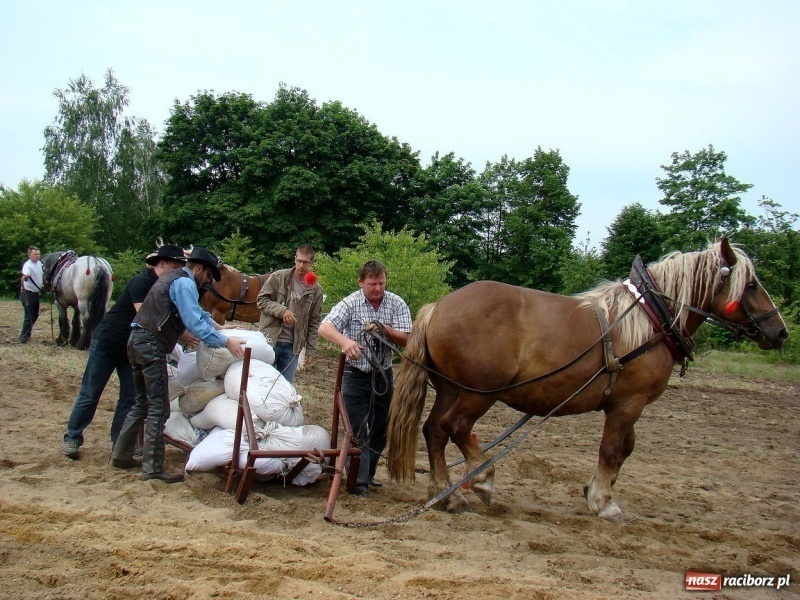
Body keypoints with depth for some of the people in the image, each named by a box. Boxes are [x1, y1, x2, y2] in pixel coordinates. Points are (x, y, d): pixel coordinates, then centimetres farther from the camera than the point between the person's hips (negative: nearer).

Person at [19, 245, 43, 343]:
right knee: (29, 316, -6)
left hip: (36, 293, 8)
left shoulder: (39, 263, 6)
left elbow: (43, 275, 21)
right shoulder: (27, 265, -18)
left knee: (35, 315, 17)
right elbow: (23, 277, -36)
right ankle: (24, 338, 4)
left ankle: (26, 334, 31)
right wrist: (24, 278, -58)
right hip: (28, 293, -8)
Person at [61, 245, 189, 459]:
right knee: (90, 394, 1)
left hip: (133, 348, 7)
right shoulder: (142, 282, -21)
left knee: (131, 397, 3)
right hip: (107, 342, -7)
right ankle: (72, 438, 14)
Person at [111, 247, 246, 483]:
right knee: (159, 407, -7)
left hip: (138, 340, 10)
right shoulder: (185, 283, -10)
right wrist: (226, 342, -17)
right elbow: (196, 324, -19)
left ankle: (121, 455, 24)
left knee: (142, 402, 18)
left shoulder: (174, 278, 22)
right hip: (151, 345, -10)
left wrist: (218, 326, 25)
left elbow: (196, 311, 33)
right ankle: (153, 467, -5)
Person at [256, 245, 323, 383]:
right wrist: (281, 310, -18)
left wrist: (311, 349, 3)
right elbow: (261, 299, -2)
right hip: (270, 340, -2)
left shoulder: (316, 290, 4)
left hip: (293, 346, 2)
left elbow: (314, 322, 7)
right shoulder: (279, 277, -2)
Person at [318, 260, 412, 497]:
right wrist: (345, 341, -44)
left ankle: (368, 474, 32)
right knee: (358, 431, -3)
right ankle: (358, 481, 6)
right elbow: (325, 327, -25)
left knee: (379, 432, 14)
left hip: (383, 376, 3)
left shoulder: (397, 304, -5)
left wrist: (384, 329, -29)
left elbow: (405, 339, -10)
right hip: (356, 377, -3)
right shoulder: (350, 303, -12)